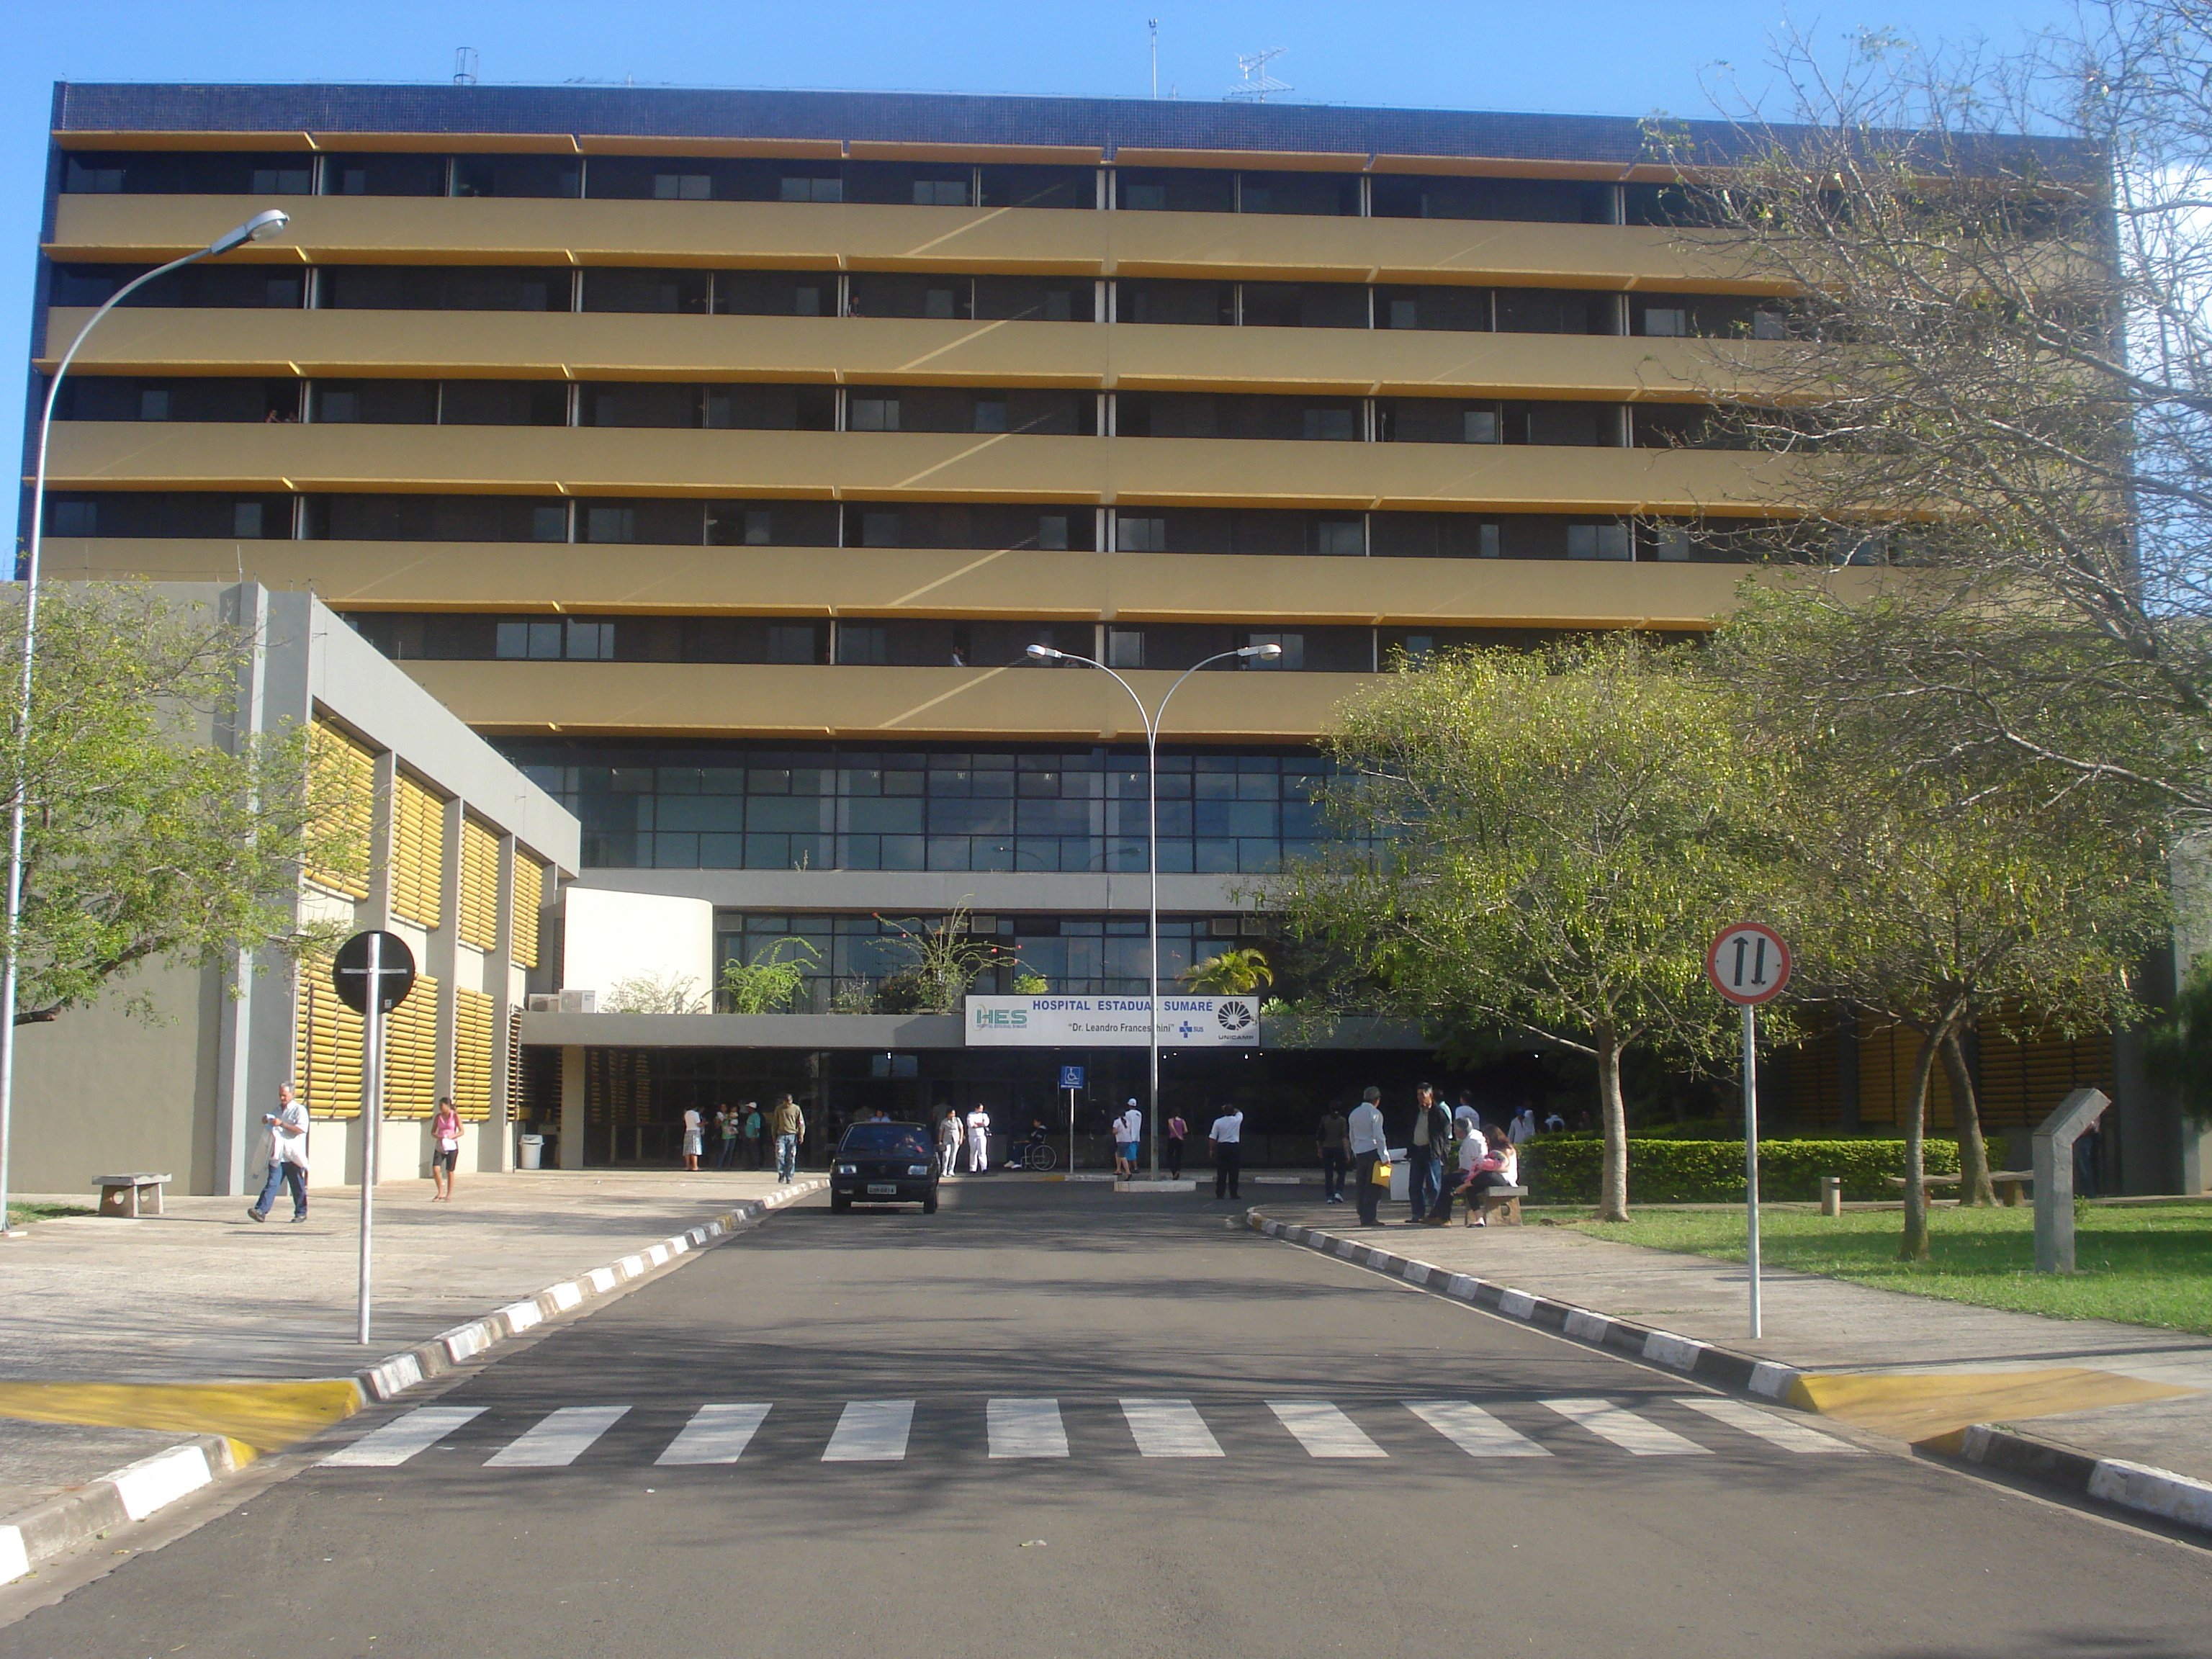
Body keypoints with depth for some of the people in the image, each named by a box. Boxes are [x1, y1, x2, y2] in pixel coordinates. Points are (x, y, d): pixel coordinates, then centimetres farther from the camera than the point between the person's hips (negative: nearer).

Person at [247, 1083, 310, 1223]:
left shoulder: (299, 1109, -3)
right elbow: (272, 1128, 32)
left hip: (293, 1157, -5)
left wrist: (281, 1124, -20)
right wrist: (267, 1120, 8)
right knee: (272, 1184, -8)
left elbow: (302, 1129, -17)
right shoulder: (277, 1110, 17)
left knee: (298, 1187, 5)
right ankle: (261, 1211, -17)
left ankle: (301, 1213, 18)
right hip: (278, 1156, 5)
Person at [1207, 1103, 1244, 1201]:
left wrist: (1212, 1149, 5)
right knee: (1233, 1172, 4)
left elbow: (1212, 1138, -3)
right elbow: (1239, 1112, 23)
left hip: (1222, 1147, 0)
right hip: (1234, 1147, 0)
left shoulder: (1218, 1122, -4)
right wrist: (1232, 1109, 25)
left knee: (1221, 1172, 5)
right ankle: (1233, 1194, 4)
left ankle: (1220, 1193, 5)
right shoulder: (1237, 1120, -3)